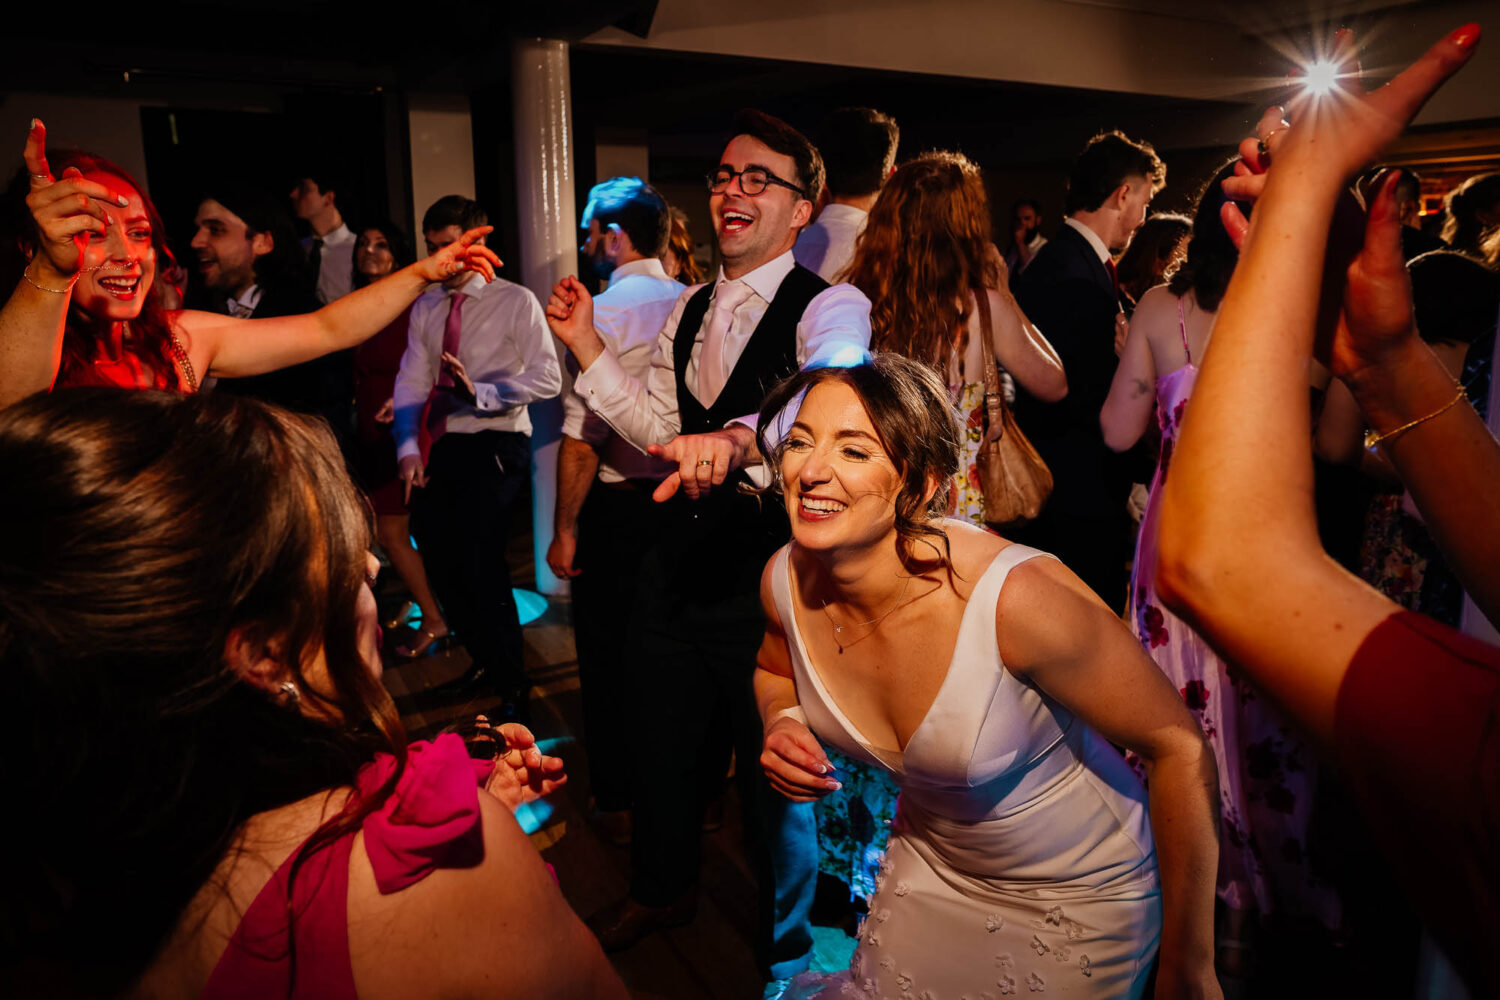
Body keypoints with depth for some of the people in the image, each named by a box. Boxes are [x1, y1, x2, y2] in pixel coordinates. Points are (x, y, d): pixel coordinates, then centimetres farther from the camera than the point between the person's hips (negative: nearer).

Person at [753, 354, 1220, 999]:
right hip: (930, 862, 4)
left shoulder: (1016, 600, -35)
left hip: (1079, 892, -4)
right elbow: (776, 668, 7)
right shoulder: (785, 581, -18)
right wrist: (782, 721, -16)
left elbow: (1179, 745, -23)